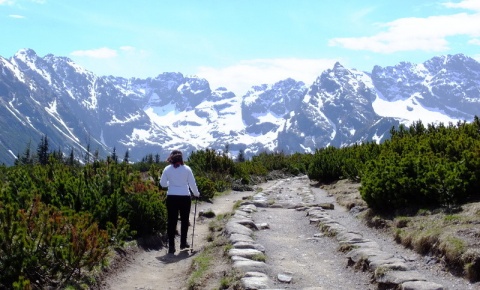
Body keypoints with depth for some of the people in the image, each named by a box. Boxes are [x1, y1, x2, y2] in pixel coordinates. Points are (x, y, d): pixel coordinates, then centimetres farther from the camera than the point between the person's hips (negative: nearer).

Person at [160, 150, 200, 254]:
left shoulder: (167, 169, -1)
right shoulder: (187, 169, -3)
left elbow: (162, 184, 5)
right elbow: (192, 184, 1)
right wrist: (196, 194, 18)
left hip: (171, 197, 1)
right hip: (185, 197, 0)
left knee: (171, 221, 5)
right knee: (184, 220, 16)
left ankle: (171, 246, 1)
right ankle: (183, 243, 25)